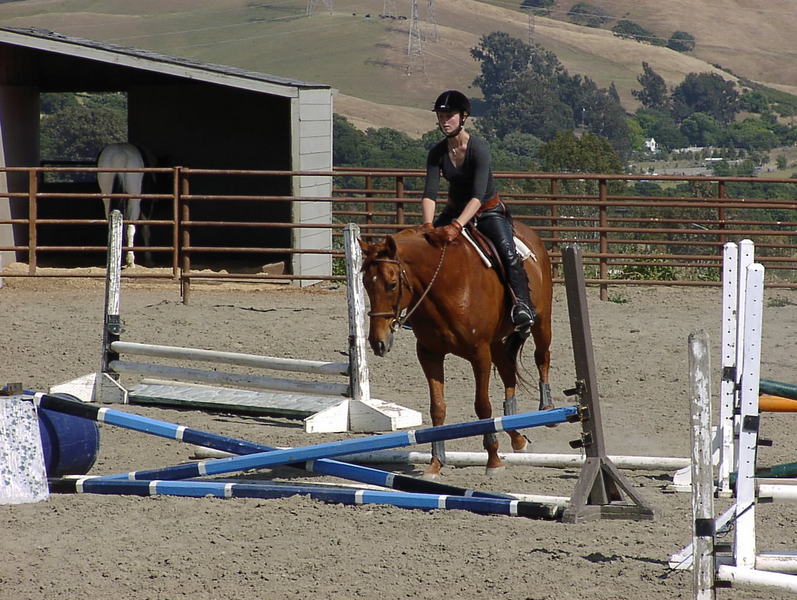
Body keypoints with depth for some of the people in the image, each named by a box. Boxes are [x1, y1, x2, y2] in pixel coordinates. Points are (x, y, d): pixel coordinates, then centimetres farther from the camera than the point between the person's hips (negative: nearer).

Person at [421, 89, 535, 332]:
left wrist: (457, 226, -47)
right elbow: (429, 194, -16)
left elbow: (478, 195, -33)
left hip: (488, 211, -5)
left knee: (507, 251, -29)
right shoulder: (437, 152, -10)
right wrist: (429, 227, -35)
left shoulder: (478, 148, -24)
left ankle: (522, 305, -30)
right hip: (456, 209, 5)